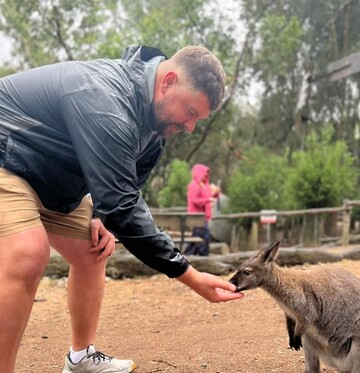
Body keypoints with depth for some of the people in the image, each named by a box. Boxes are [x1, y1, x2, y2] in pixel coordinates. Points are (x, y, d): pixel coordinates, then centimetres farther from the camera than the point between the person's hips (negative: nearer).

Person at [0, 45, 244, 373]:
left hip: (48, 176, 9)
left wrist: (102, 216, -15)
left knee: (92, 253, 8)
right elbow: (122, 207, -36)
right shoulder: (106, 99, -35)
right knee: (28, 255, -29)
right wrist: (192, 277, -31)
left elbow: (123, 192, 7)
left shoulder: (155, 122, -5)